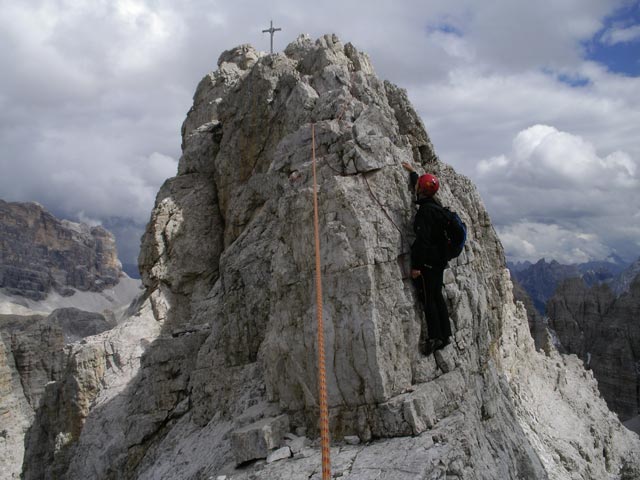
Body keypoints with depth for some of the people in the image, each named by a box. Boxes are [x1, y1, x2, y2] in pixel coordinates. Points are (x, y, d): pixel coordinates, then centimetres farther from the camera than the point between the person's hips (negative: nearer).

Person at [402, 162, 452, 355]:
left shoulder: (425, 210, -19)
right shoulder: (436, 206, 11)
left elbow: (422, 239, -24)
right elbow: (419, 191, 32)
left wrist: (416, 265, -22)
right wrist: (412, 171, 44)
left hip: (427, 261, -9)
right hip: (439, 261, 9)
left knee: (427, 298, -5)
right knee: (437, 296, 14)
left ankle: (434, 338, -4)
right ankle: (445, 335, 19)